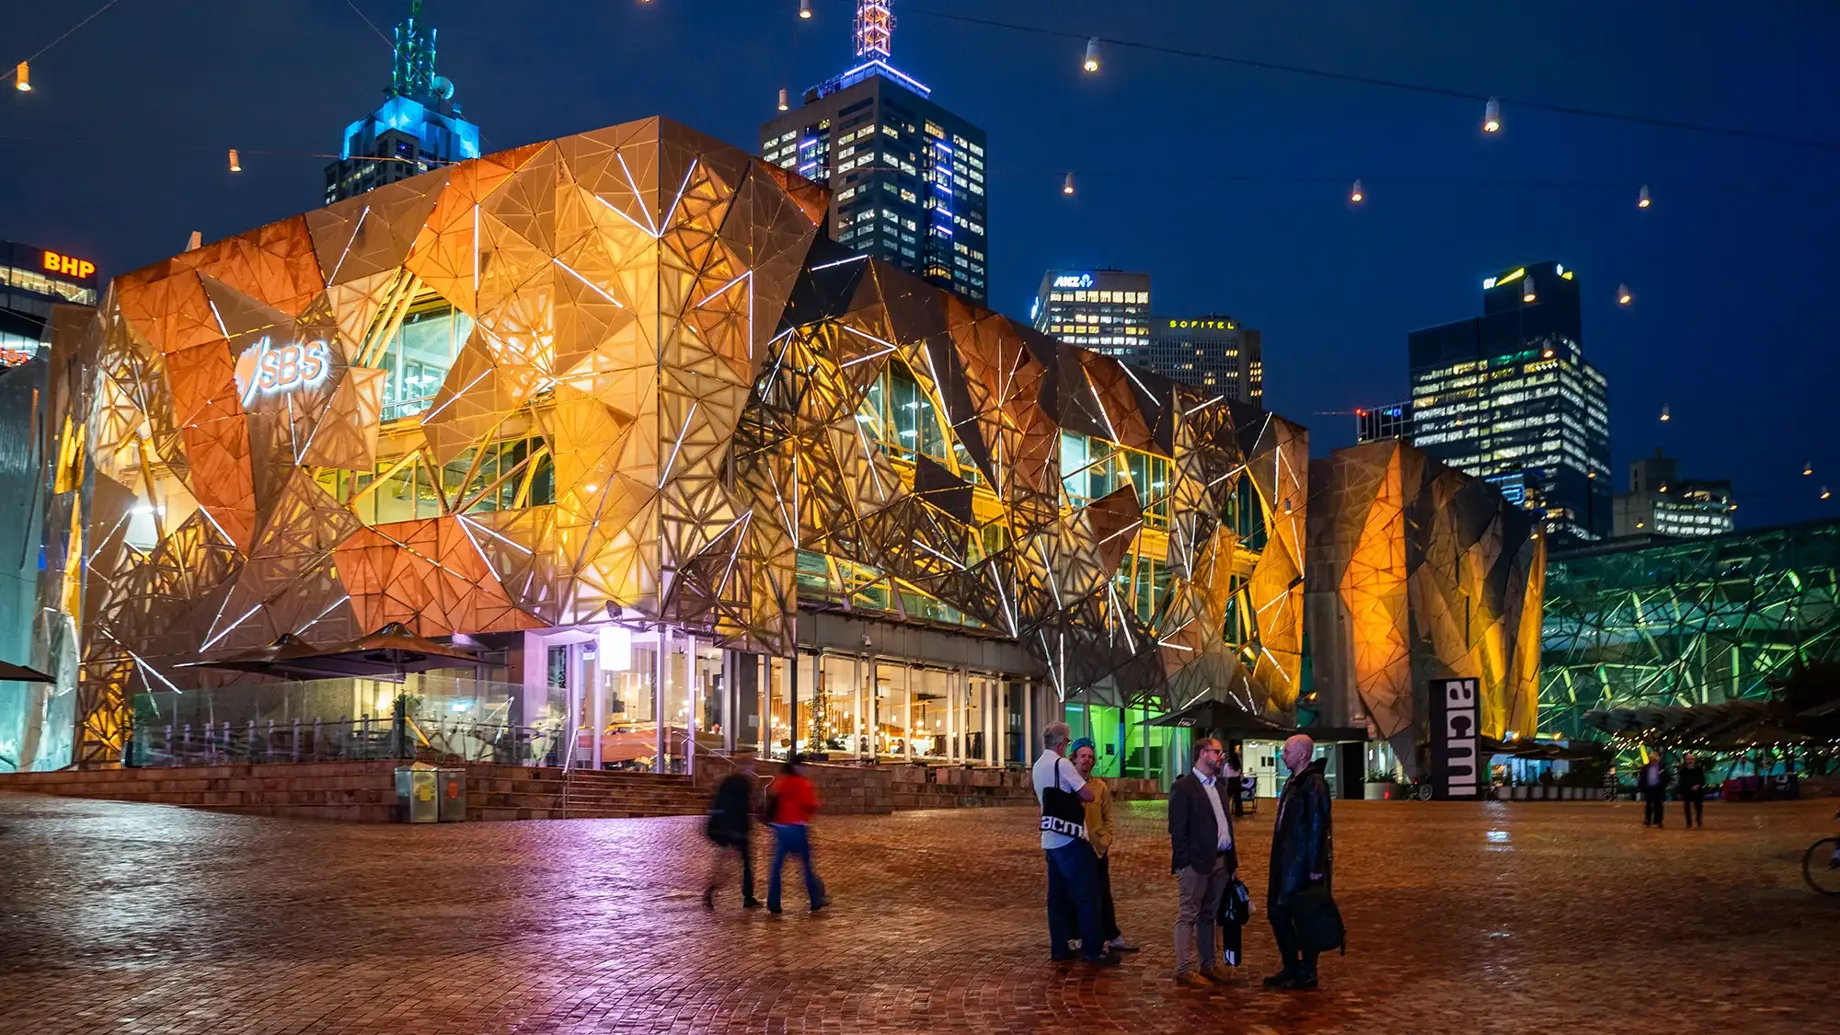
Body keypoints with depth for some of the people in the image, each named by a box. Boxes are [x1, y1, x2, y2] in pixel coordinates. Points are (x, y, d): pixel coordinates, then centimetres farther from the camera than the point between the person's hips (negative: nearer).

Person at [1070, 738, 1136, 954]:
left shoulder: (1101, 786, 4)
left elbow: (1108, 818, 8)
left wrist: (1109, 843, 0)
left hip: (1097, 848, 2)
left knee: (1103, 895, 6)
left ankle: (1112, 937, 10)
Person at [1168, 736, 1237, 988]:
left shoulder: (1219, 785, 16)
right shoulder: (1183, 787, -9)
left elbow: (1226, 823, 18)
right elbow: (1177, 828, -13)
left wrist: (1232, 859, 13)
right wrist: (1185, 863, -16)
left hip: (1220, 861, 8)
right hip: (1196, 863, -8)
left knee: (1208, 916, 15)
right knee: (1188, 917, -2)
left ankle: (1208, 966, 22)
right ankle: (1184, 970, 1)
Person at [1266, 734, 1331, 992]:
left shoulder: (1314, 784, -15)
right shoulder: (1293, 782, 14)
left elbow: (1318, 826, -20)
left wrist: (1315, 867, -21)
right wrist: (1278, 861, 18)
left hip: (1303, 864, -10)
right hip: (1286, 861, 10)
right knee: (1277, 911, 12)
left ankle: (1307, 973, 11)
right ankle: (1291, 968, 22)